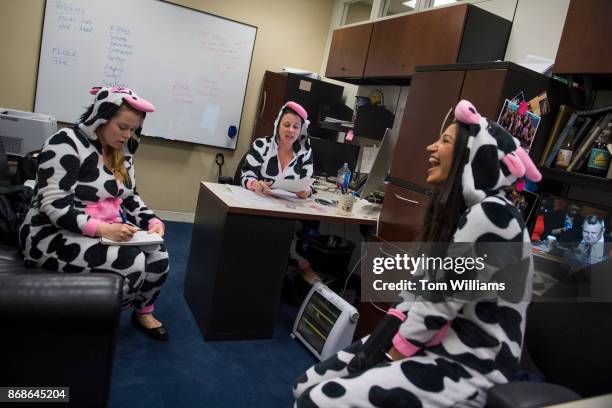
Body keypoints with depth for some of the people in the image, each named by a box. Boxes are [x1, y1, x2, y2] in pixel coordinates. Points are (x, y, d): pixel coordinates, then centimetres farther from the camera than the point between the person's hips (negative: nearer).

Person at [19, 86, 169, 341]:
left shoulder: (121, 154, 8)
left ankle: (143, 312, 14)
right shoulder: (66, 144, -17)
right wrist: (102, 229, -34)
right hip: (56, 234, -7)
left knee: (158, 256, -13)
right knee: (132, 262, -27)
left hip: (109, 232, 8)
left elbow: (130, 198, 13)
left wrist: (152, 221, -7)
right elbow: (53, 206, -24)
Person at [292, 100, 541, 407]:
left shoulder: (491, 214, -21)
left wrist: (395, 351, -9)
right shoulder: (459, 209, 10)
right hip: (435, 343, 8)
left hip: (469, 367, -8)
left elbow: (443, 297, -21)